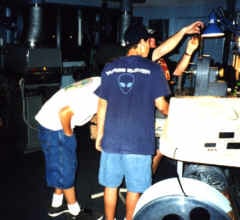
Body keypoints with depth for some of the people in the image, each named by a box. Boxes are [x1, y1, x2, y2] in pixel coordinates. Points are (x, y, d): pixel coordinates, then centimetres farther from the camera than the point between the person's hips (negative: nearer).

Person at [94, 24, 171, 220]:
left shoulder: (110, 69, 4)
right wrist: (170, 112, 20)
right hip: (139, 140, -3)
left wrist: (99, 135, 14)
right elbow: (161, 104, -4)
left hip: (112, 138, 3)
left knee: (110, 185, 16)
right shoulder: (153, 69, -4)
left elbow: (102, 105, 6)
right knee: (134, 189, 13)